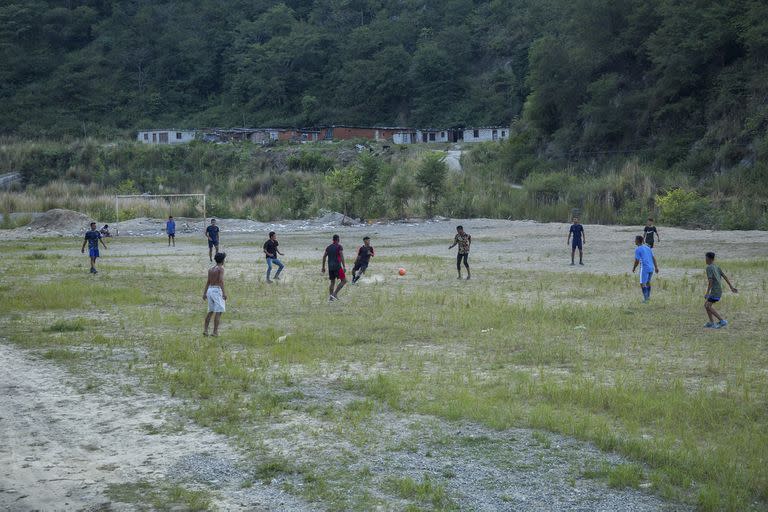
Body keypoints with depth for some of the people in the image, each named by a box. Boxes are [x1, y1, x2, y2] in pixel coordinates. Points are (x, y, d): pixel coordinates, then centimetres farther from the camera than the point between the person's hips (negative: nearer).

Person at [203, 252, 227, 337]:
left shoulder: (210, 269, 13)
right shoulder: (221, 268, -8)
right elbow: (221, 280, -20)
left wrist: (205, 293, 24)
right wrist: (224, 292, -25)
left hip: (210, 290, 7)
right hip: (217, 290, -7)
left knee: (210, 311, 17)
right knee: (218, 312, -3)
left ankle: (205, 330, 13)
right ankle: (215, 332, -7)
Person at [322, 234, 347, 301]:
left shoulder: (328, 247, 13)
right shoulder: (339, 246, -4)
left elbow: (324, 257, 12)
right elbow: (342, 257, -14)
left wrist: (323, 267, 18)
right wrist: (344, 266, -15)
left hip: (330, 267, 6)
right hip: (337, 267, -6)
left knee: (332, 282, 14)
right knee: (344, 280, 1)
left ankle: (330, 298, 8)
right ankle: (335, 293, -11)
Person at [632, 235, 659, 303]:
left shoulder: (637, 250, -6)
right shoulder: (648, 248, 14)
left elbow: (637, 261, -7)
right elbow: (653, 258, 12)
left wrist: (634, 268, 9)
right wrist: (656, 267, 12)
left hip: (644, 269, -7)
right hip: (651, 268, 7)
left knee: (642, 284, -1)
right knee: (648, 282, 23)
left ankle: (645, 299, -9)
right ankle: (648, 296, 30)